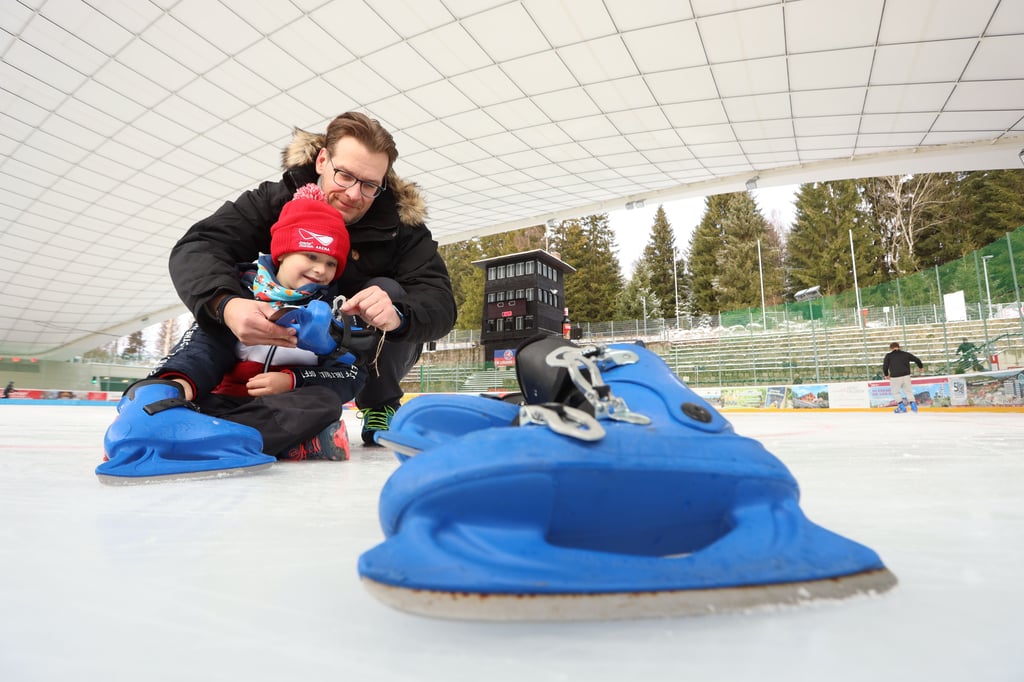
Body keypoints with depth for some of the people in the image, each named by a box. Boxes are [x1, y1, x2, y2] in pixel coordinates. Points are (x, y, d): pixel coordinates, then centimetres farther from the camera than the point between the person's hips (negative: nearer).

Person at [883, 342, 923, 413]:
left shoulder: (888, 355, 0)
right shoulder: (905, 354, 10)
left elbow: (885, 366, -3)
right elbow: (916, 359, 18)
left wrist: (886, 374, 15)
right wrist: (920, 366, 39)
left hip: (895, 377, -3)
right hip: (906, 376, 3)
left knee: (895, 392, 12)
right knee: (908, 391, 18)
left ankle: (901, 405, 3)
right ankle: (913, 404, 11)